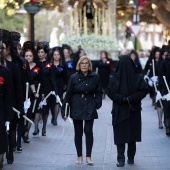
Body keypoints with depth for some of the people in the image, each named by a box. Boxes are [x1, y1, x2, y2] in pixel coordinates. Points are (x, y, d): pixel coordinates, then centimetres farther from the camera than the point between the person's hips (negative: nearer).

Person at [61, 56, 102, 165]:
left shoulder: (95, 77, -1)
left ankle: (89, 156, 4)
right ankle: (79, 156, 17)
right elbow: (68, 94, -1)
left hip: (90, 108, 0)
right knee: (78, 132, 7)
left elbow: (99, 92, 5)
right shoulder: (74, 77, -2)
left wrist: (97, 103, -10)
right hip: (76, 108, 1)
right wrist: (64, 110, -3)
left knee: (88, 131, -5)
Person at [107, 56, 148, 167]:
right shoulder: (138, 77, -5)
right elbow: (144, 90, -10)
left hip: (119, 111, -1)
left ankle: (121, 160, -4)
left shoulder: (114, 78, -8)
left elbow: (110, 92, -13)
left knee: (120, 136, 2)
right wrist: (131, 99, -10)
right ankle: (131, 158, 17)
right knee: (132, 134, 12)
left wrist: (123, 99, -10)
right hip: (134, 112, 1)